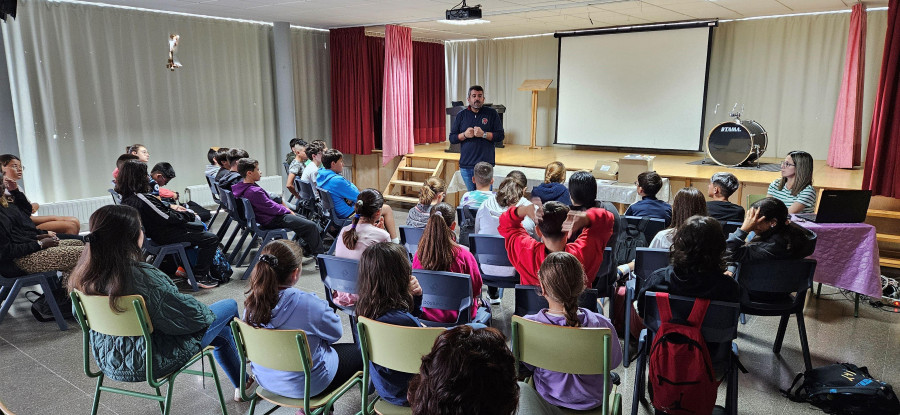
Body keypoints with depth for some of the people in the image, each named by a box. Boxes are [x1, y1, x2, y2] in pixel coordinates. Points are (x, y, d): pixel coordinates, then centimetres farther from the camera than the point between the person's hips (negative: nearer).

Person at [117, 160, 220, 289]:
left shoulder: (127, 197, -1)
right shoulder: (143, 198, -30)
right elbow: (168, 218, -24)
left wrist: (170, 206, 9)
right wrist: (189, 214, -10)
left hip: (153, 232, 11)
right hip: (163, 235, -11)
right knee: (211, 239, -9)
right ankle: (200, 276, -2)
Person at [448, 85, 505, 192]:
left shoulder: (492, 113, 5)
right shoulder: (461, 115, 11)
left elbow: (500, 136, 0)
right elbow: (452, 138, 9)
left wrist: (483, 134, -14)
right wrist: (464, 135, -9)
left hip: (485, 164, -2)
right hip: (466, 165, 2)